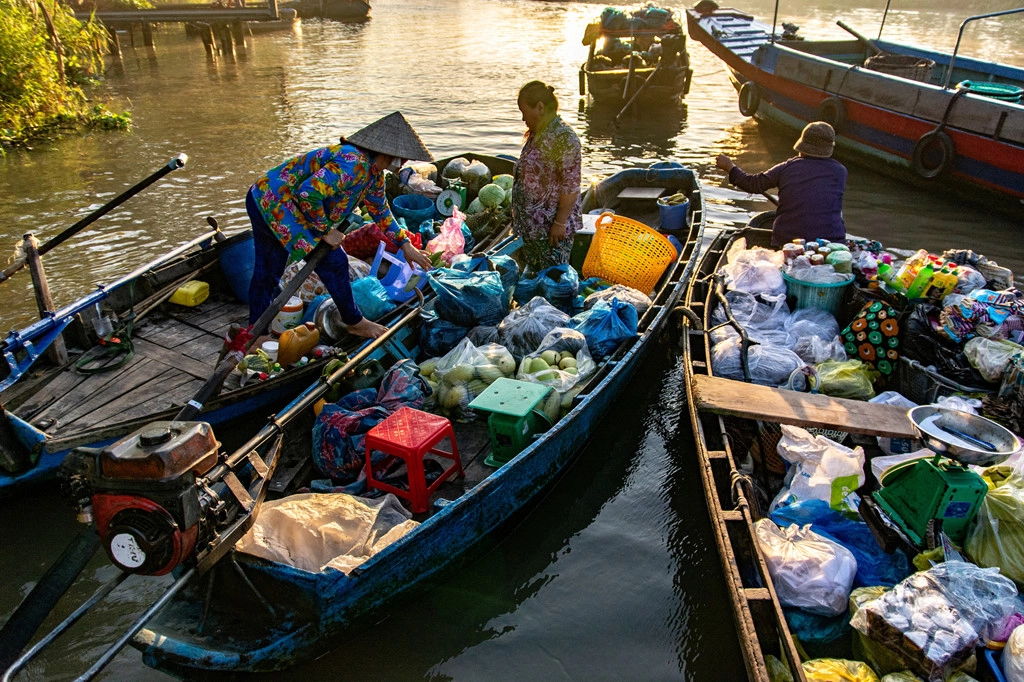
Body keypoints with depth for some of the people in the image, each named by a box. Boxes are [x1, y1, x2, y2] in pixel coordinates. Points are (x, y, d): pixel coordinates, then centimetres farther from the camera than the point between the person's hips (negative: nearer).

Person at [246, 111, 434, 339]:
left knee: (267, 273, 17)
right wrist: (326, 230, -20)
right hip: (274, 204, -10)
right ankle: (354, 322, 12)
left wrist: (405, 244, 22)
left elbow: (380, 209, 21)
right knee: (333, 261, -4)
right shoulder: (354, 163, -27)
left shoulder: (374, 170, 6)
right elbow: (308, 192, -33)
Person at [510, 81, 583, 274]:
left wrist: (560, 223, -21)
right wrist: (521, 220, 20)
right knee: (533, 276, 17)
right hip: (532, 225, 9)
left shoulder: (564, 138, -18)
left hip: (552, 229, -9)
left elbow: (570, 187, -21)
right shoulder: (536, 135, 11)